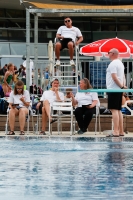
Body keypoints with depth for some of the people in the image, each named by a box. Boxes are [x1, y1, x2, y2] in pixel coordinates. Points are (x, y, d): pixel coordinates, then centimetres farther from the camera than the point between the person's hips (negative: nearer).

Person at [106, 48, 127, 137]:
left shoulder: (113, 64, -13)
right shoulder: (120, 63, 18)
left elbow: (114, 77, -20)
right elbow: (123, 76, 18)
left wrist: (121, 86, -15)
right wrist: (123, 85, 8)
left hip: (113, 89, -10)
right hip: (119, 90, 10)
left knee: (114, 110, -12)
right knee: (118, 110, 12)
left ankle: (116, 132, -17)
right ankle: (121, 131, 13)